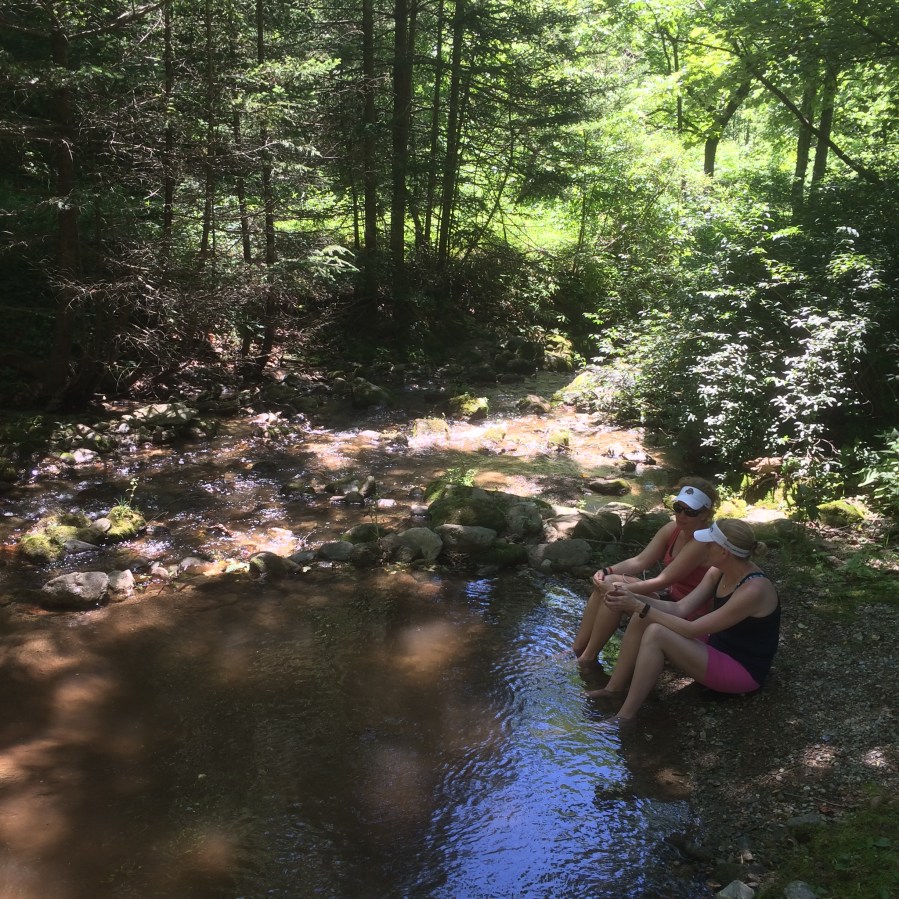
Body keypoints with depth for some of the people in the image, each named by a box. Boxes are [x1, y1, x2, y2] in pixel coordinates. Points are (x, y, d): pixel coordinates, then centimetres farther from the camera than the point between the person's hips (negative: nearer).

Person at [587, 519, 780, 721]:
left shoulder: (753, 590, -30)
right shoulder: (719, 572, -3)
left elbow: (692, 630, -28)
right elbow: (680, 609, -3)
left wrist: (641, 608, -26)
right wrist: (635, 599, -16)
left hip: (743, 671, -9)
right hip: (719, 646, 9)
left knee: (656, 634, -27)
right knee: (642, 619, -7)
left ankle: (624, 717, -18)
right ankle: (615, 689, 4)